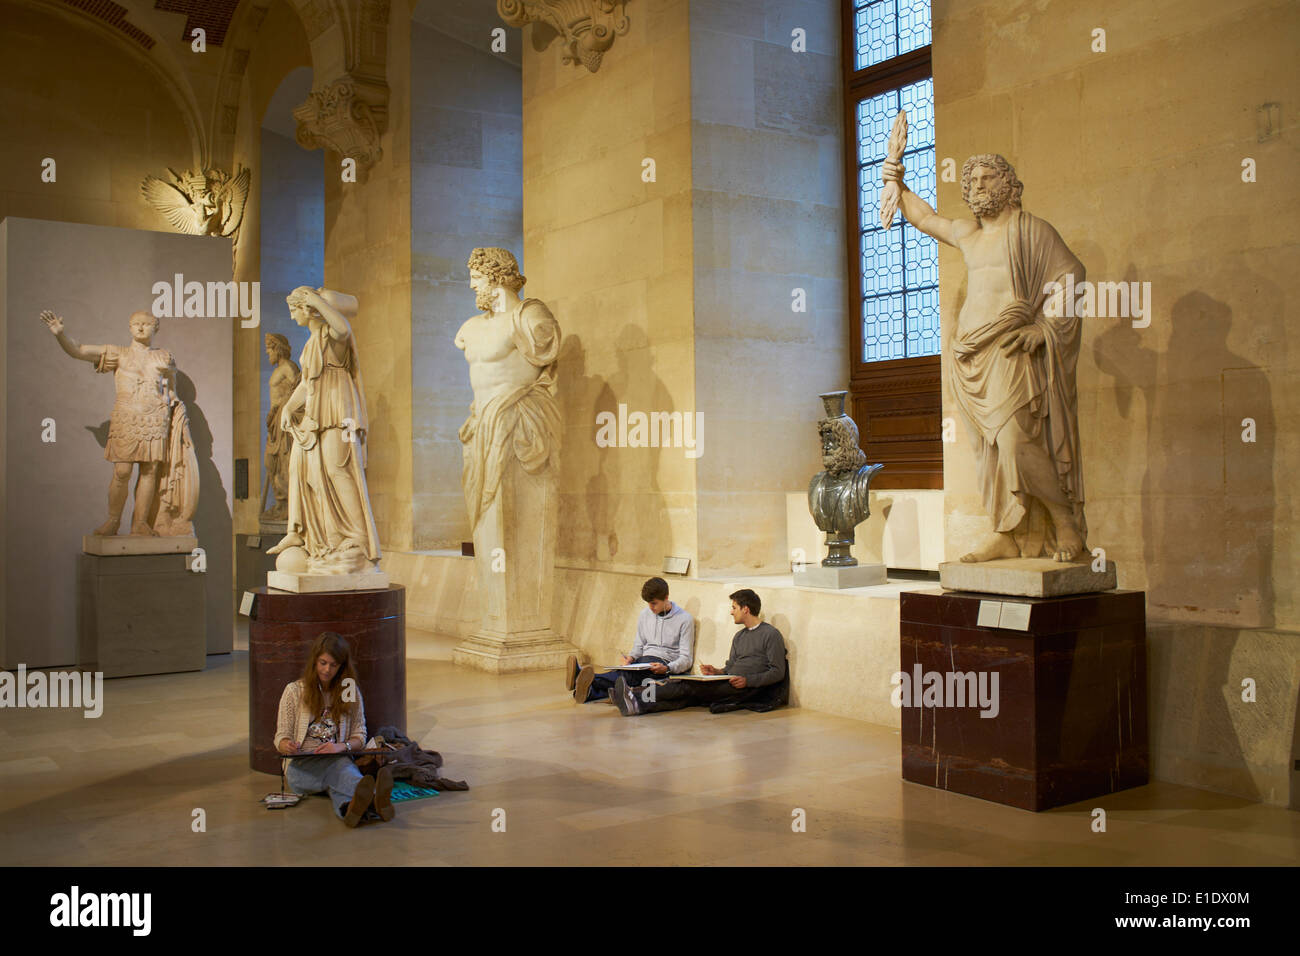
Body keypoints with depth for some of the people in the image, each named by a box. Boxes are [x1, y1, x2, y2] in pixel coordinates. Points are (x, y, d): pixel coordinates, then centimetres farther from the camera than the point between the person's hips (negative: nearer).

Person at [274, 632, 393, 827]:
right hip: (302, 766, -1)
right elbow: (281, 737, 9)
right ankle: (373, 799, -72)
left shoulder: (351, 692, 15)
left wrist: (341, 746, -10)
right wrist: (286, 745, -17)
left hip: (338, 760, 2)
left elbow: (359, 737, 13)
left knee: (343, 768, -40)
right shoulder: (294, 691, 11)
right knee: (340, 772, -39)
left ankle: (351, 808, -75)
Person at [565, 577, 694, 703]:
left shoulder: (685, 619, -5)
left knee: (632, 674, -37)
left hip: (666, 663, -6)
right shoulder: (645, 614, 13)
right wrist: (632, 657, -3)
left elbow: (686, 659, -7)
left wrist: (667, 668, -27)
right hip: (644, 661, 6)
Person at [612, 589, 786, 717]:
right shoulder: (739, 636, 27)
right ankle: (639, 705, -40)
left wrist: (748, 680, -17)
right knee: (689, 696, -19)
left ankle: (638, 694, -36)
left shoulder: (771, 634, 0)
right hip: (729, 685, 7)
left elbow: (778, 672, -7)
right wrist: (716, 671, 4)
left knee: (692, 686, -24)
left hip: (750, 688, -7)